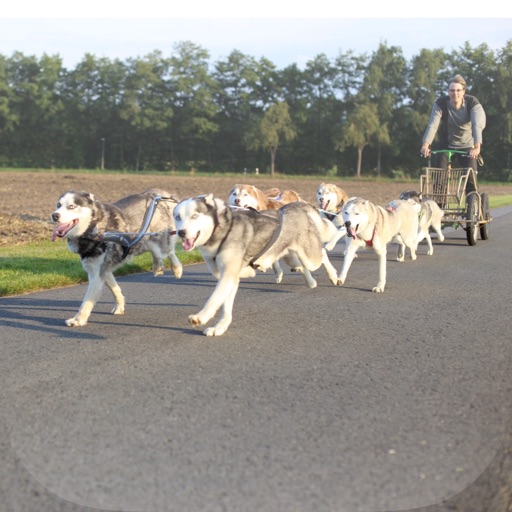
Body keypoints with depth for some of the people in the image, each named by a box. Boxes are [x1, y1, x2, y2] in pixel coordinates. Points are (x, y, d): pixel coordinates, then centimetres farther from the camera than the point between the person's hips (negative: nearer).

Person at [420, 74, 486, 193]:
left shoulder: (473, 103, -18)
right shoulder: (440, 104, -16)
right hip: (446, 146, 1)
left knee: (470, 178, -11)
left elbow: (477, 125, -31)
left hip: (467, 146, -1)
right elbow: (432, 125, -29)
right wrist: (425, 145, -46)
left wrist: (477, 147, -48)